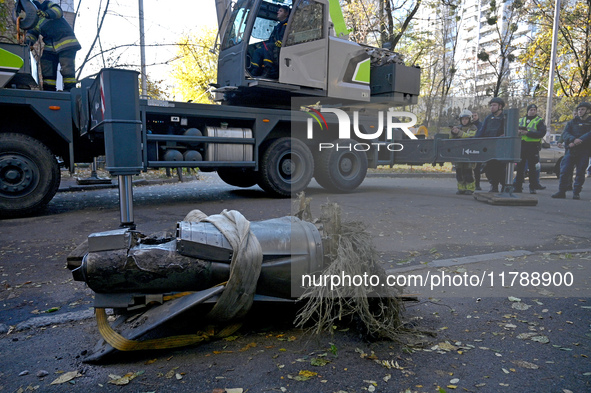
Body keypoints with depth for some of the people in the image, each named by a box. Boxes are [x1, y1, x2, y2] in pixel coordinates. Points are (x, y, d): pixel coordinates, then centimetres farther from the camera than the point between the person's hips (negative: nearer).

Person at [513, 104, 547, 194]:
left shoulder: (539, 121, 4)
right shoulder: (521, 120, 18)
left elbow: (542, 133, -10)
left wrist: (528, 133, -18)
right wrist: (518, 132, -6)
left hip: (533, 147, -4)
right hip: (521, 146, 4)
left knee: (532, 168, -2)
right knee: (520, 167, 4)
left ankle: (533, 187, 4)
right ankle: (518, 186, 9)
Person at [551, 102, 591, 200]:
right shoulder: (572, 122, 14)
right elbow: (565, 134, -1)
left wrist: (579, 141, -20)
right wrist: (573, 139, -19)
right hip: (571, 151, 2)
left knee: (580, 172, -1)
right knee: (564, 171, -3)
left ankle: (576, 193, 5)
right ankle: (562, 192, 2)